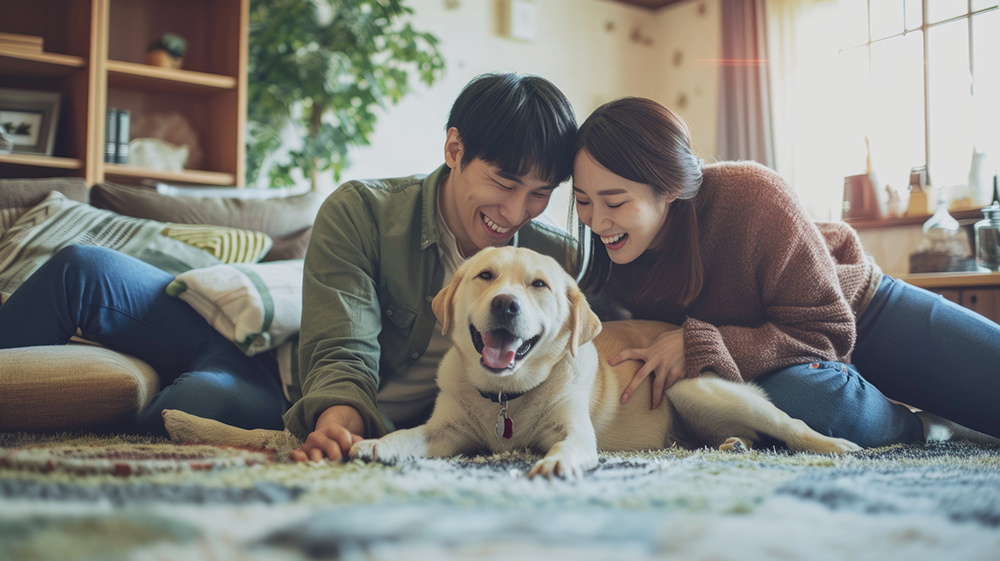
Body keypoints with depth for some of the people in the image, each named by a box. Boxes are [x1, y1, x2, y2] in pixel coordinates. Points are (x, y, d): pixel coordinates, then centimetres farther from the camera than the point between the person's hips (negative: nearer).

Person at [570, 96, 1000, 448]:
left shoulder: (753, 197, -32)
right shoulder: (610, 253, -18)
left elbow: (828, 331, -27)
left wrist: (700, 345, -38)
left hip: (861, 313, -1)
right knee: (799, 396, -36)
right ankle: (914, 427, -3)